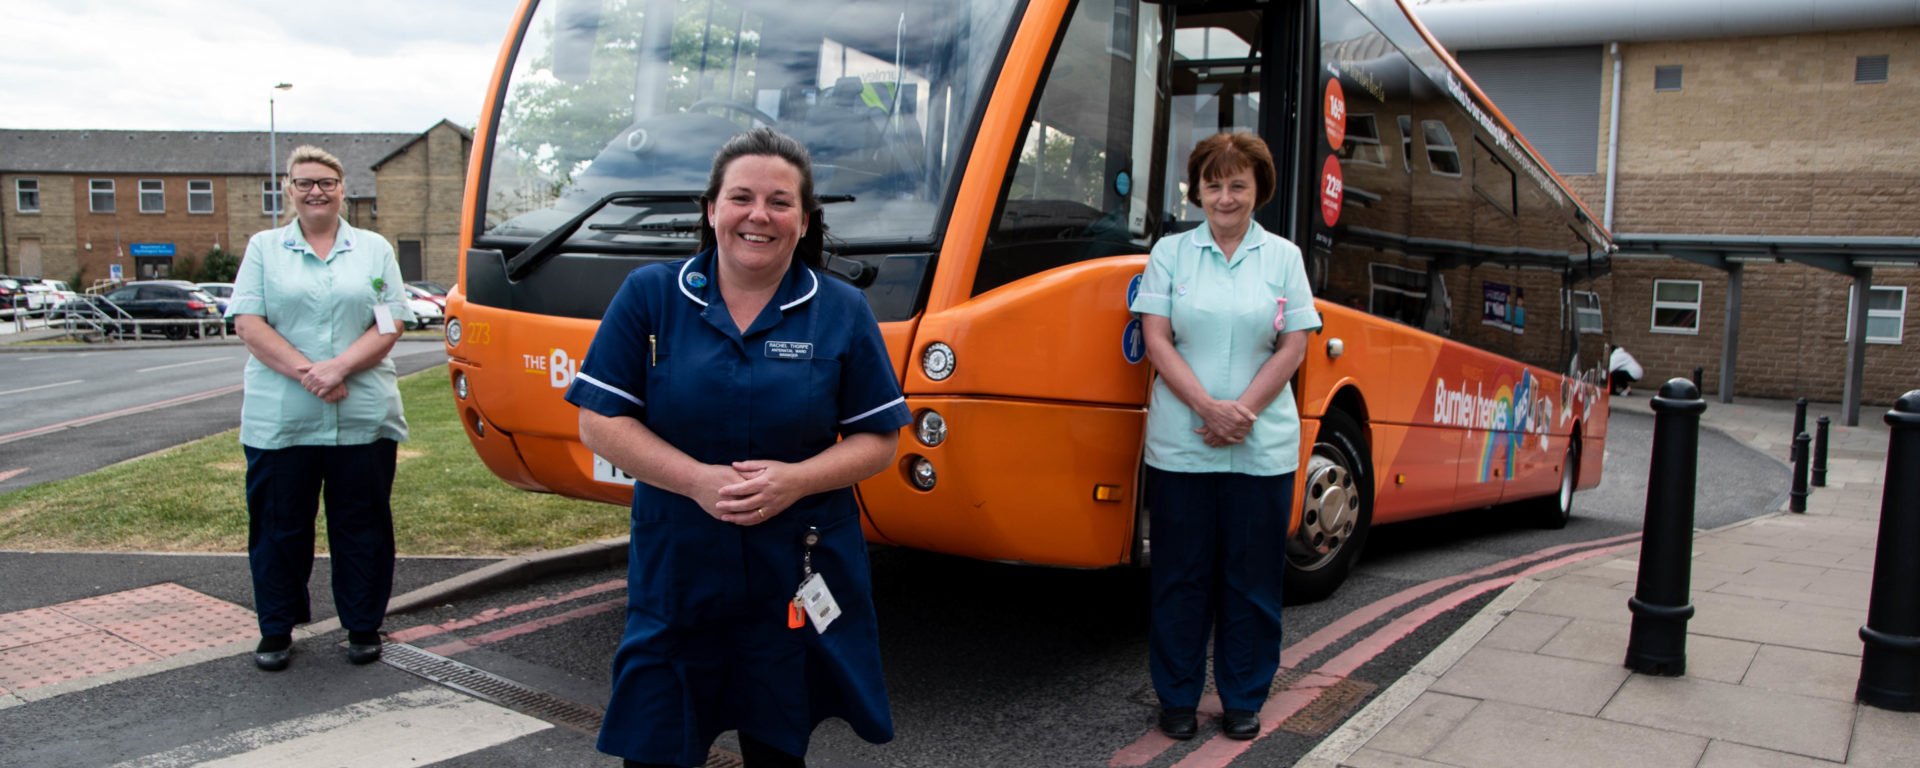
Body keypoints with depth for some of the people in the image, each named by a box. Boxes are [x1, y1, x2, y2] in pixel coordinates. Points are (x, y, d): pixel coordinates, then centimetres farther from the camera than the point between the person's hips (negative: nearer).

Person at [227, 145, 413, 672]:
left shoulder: (375, 250, 10)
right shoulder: (263, 248, 9)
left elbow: (391, 325, 1)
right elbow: (248, 324, -1)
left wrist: (339, 367, -14)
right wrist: (306, 372, -15)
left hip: (363, 419, 0)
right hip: (279, 420, 0)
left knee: (362, 525, 6)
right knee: (278, 526, 7)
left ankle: (363, 627, 18)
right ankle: (276, 630, 21)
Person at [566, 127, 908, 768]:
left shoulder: (842, 312, 1)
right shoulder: (650, 295, 0)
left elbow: (879, 440, 1)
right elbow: (598, 423, -2)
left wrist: (795, 479, -17)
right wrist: (698, 480, -16)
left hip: (797, 585, 1)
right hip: (674, 577, 0)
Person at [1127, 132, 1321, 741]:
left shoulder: (1284, 257, 8)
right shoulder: (1170, 253, 6)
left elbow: (1293, 347, 1)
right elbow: (1157, 341, -2)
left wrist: (1243, 410, -12)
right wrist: (1207, 407, -15)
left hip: (1263, 449, 1)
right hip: (1180, 446, 0)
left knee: (1252, 578, 8)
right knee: (1181, 576, 7)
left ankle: (1244, 700, 22)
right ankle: (1176, 697, 20)